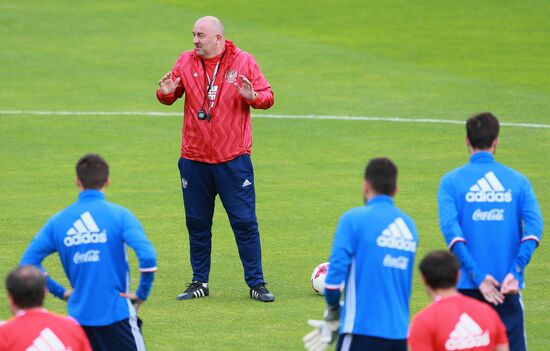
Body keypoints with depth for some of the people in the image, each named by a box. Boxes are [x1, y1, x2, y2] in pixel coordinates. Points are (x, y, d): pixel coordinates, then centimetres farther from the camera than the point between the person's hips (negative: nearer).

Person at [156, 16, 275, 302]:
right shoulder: (186, 62, 4)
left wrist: (252, 96, -23)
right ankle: (199, 283, 19)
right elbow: (171, 96, 13)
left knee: (245, 222, -1)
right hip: (194, 159, 3)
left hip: (233, 158, -3)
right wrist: (166, 93, -10)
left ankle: (256, 283, 7)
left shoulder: (243, 62, -3)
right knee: (197, 223, 8)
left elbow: (268, 97, -2)